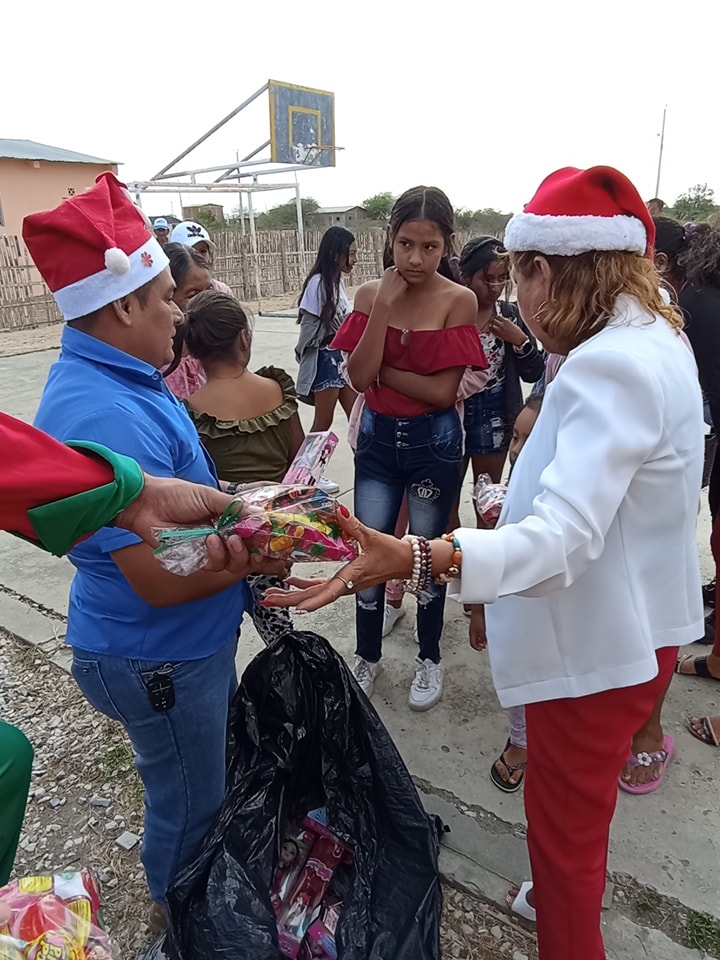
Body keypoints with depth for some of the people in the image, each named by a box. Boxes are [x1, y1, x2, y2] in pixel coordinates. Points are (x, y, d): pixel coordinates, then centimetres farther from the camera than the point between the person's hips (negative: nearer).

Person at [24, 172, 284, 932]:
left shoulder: (109, 378, 1)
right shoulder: (106, 414, -32)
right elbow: (162, 580, -32)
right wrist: (257, 559, -17)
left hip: (186, 642, 10)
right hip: (159, 659, -10)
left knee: (218, 770, 30)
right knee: (189, 803, 17)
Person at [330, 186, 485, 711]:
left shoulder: (459, 300, -11)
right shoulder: (370, 293, -3)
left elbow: (443, 391, -17)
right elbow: (359, 376, -14)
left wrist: (383, 371, -14)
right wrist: (384, 304, -18)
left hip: (433, 441, -2)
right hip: (378, 436, 3)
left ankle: (429, 658, 36)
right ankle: (368, 657, 32)